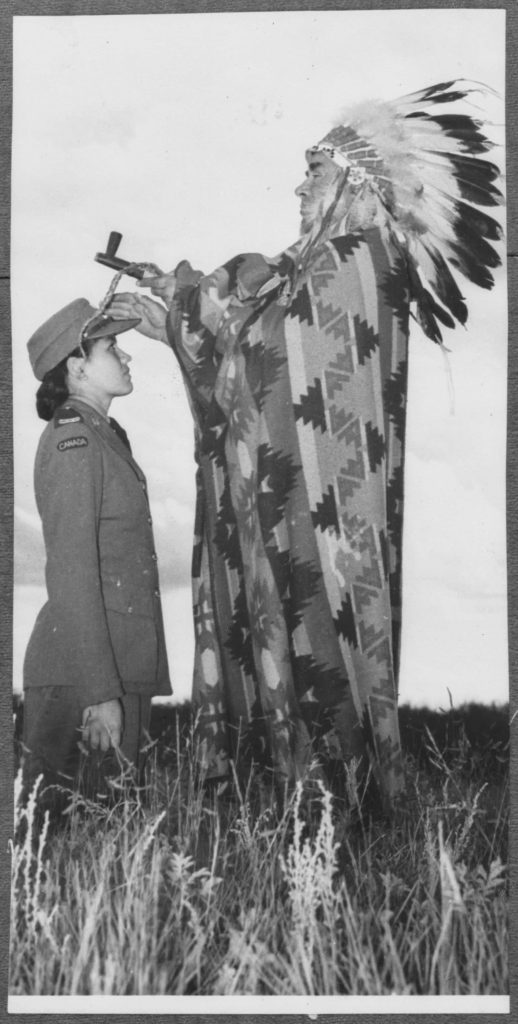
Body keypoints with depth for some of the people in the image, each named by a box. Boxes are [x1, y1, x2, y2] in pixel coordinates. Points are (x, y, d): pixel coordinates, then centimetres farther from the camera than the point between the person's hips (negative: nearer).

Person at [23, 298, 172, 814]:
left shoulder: (106, 436, 17)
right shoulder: (72, 440, -12)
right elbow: (71, 575, -19)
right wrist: (101, 692, -22)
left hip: (120, 662, 9)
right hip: (82, 673, -9)